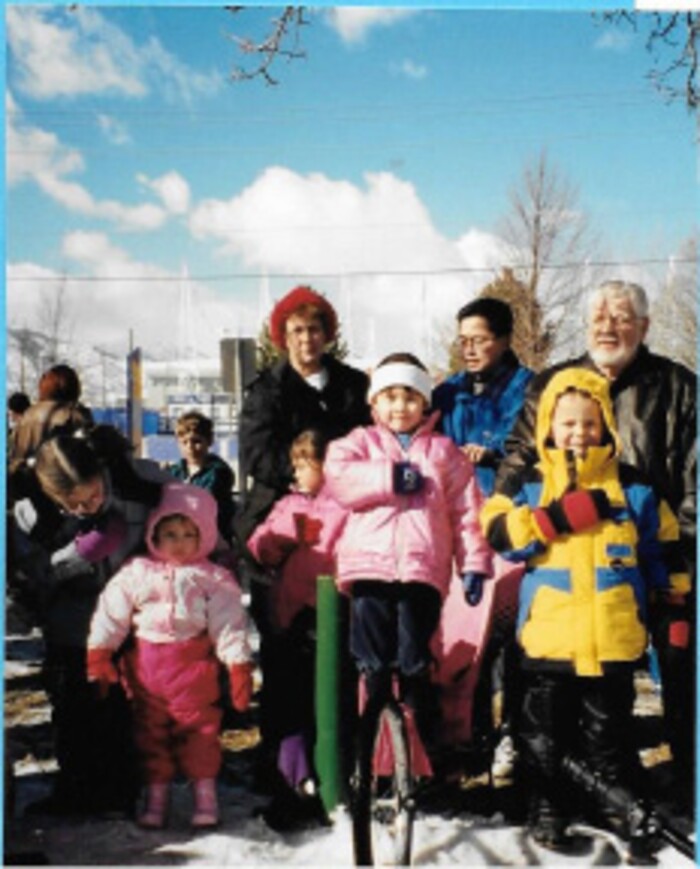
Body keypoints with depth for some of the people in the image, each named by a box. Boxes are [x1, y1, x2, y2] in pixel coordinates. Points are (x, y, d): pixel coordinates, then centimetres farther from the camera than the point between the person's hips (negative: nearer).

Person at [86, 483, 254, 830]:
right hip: (145, 667, 2)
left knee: (199, 729, 3)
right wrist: (98, 655, -1)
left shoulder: (213, 578, -2)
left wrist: (240, 667, -9)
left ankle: (205, 796, 16)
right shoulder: (137, 573, 3)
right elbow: (110, 614, 4)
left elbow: (228, 624, -4)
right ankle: (155, 796, 23)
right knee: (149, 732, 11)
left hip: (193, 665, -2)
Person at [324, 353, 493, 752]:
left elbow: (467, 510, 9)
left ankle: (426, 743, 17)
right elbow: (338, 475, -9)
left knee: (415, 663, 1)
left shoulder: (443, 451, 15)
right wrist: (392, 478, -13)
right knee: (374, 663, 4)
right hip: (369, 565, 1)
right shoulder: (360, 443, 14)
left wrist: (474, 563, 1)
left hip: (424, 568, 0)